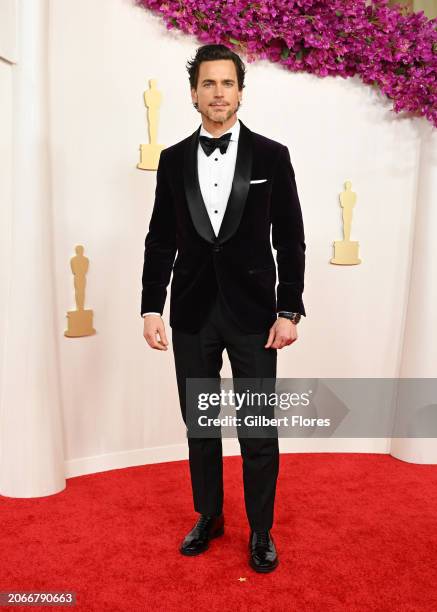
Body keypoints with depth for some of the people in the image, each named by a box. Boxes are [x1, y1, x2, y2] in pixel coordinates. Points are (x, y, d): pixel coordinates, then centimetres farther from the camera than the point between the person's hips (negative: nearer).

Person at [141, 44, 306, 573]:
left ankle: (261, 531, 28)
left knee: (258, 430, 6)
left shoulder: (271, 156, 1)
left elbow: (290, 239, 0)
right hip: (191, 314, 2)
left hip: (252, 313, -2)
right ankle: (209, 516, 35)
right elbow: (161, 241, 6)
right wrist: (151, 308, -1)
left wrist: (289, 310, -6)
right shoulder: (173, 160, 7)